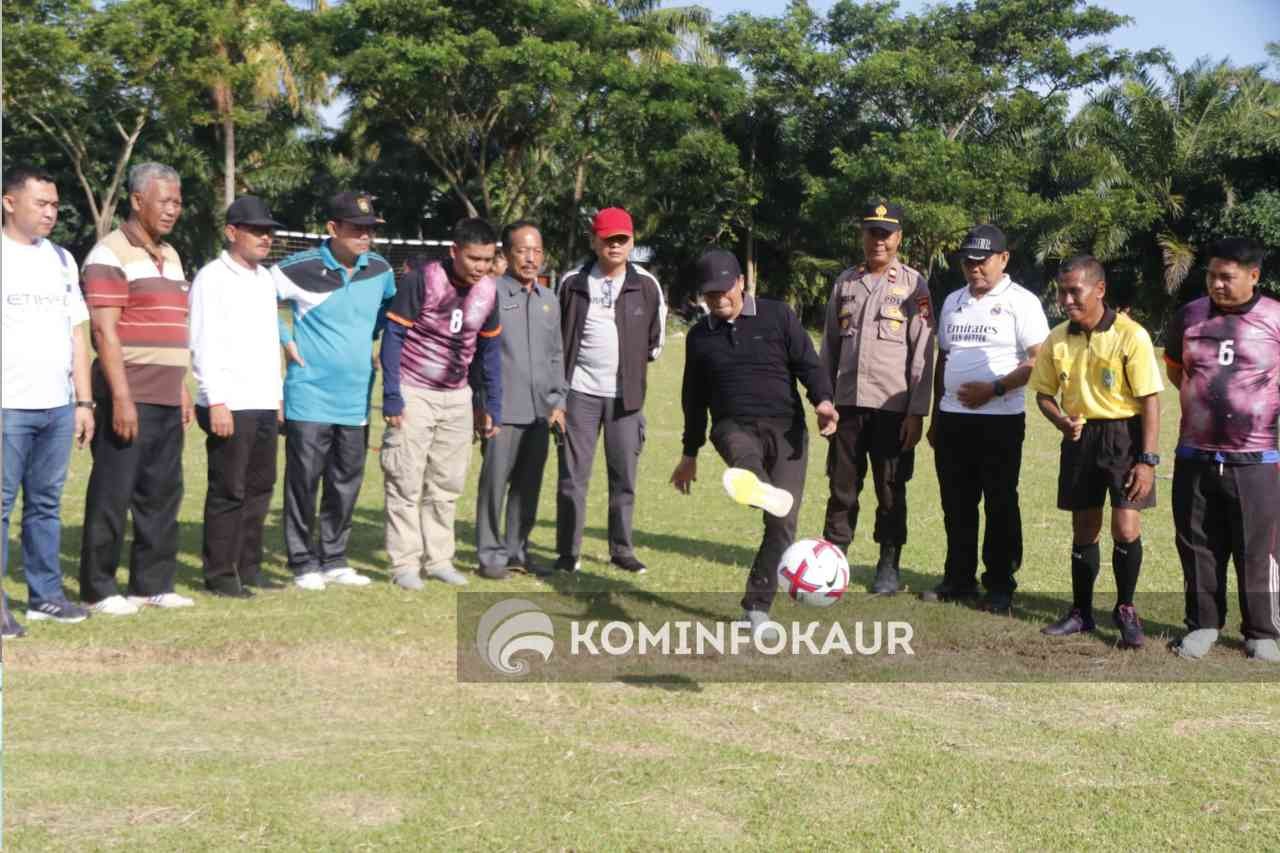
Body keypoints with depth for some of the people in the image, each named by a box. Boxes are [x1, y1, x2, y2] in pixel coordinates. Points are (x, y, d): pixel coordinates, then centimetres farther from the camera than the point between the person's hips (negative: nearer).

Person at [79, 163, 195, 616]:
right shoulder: (110, 253, -8)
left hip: (167, 400, 8)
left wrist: (183, 390, 17)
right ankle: (99, 588, 6)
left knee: (162, 493, 11)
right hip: (128, 397, -8)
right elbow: (104, 329, -15)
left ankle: (152, 583, 19)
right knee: (112, 494, -2)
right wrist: (121, 397, -21)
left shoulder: (170, 256, 17)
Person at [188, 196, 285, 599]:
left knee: (259, 488, 11)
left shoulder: (266, 279, 16)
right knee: (228, 491, -4)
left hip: (264, 404, 8)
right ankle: (219, 574, 5)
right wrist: (216, 402, -19)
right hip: (230, 406, -8)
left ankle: (248, 568, 20)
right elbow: (203, 344, -13)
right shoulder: (212, 278, -7)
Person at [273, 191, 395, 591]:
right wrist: (284, 340, -5)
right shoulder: (302, 268, -10)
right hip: (310, 397, -5)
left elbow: (389, 307, 25)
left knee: (346, 483, 10)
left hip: (356, 401, 5)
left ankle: (333, 561, 21)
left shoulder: (380, 269, 5)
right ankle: (304, 562, 12)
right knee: (304, 481, 1)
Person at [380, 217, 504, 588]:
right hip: (414, 394, -5)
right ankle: (405, 563, 5)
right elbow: (393, 337, -14)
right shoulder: (421, 281, -17)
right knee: (406, 483, -2)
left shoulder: (488, 291, -1)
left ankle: (438, 559, 19)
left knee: (447, 484, 10)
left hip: (457, 398, 5)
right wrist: (391, 397, -17)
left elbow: (488, 351, 9)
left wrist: (492, 405, 7)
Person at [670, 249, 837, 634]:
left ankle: (757, 607, 5)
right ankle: (766, 496, -75)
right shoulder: (700, 336, 13)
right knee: (745, 455, -38)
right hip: (734, 427, 0)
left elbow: (808, 363, 1)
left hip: (785, 428, 0)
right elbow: (694, 397, 21)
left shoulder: (778, 315, 5)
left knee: (782, 521, -7)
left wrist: (822, 399, -19)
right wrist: (690, 453, 23)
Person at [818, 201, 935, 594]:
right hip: (848, 403, 3)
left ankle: (889, 566, 17)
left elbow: (922, 353, -4)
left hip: (892, 405, -3)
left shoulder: (913, 285, -1)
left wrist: (917, 412, -9)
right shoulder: (846, 281, 11)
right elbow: (830, 344, 14)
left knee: (891, 490, 6)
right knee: (842, 486, 7)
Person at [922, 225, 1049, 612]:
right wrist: (935, 416, 17)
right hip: (952, 418, 6)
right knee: (956, 504, 10)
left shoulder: (1021, 302, -5)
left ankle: (1000, 584, 11)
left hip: (1000, 420, -6)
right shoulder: (953, 302, 15)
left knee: (1000, 504, 2)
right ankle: (959, 578, 21)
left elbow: (1039, 361, -11)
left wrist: (993, 388, -18)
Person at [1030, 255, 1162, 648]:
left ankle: (1126, 609, 10)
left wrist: (1148, 460, -15)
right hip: (1080, 438, 4)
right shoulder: (1057, 340, 0)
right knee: (1084, 528, 11)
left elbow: (1150, 399, -11)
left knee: (1126, 528, -10)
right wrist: (1060, 420, -10)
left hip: (1124, 434, -4)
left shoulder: (1131, 335, -14)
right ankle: (1082, 611, 25)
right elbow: (1044, 392, 12)